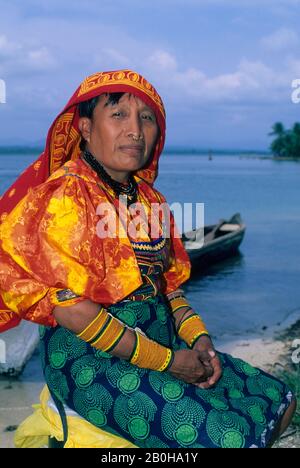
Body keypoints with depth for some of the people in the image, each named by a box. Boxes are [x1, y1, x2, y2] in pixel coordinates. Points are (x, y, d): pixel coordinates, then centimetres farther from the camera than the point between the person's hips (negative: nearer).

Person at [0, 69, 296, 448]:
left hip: (162, 340, 8)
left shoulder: (149, 199, 10)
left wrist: (198, 337, -3)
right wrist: (165, 361, -16)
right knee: (229, 437, -19)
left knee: (277, 398, 7)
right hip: (90, 358, -8)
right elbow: (70, 308, -19)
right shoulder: (68, 194, -14)